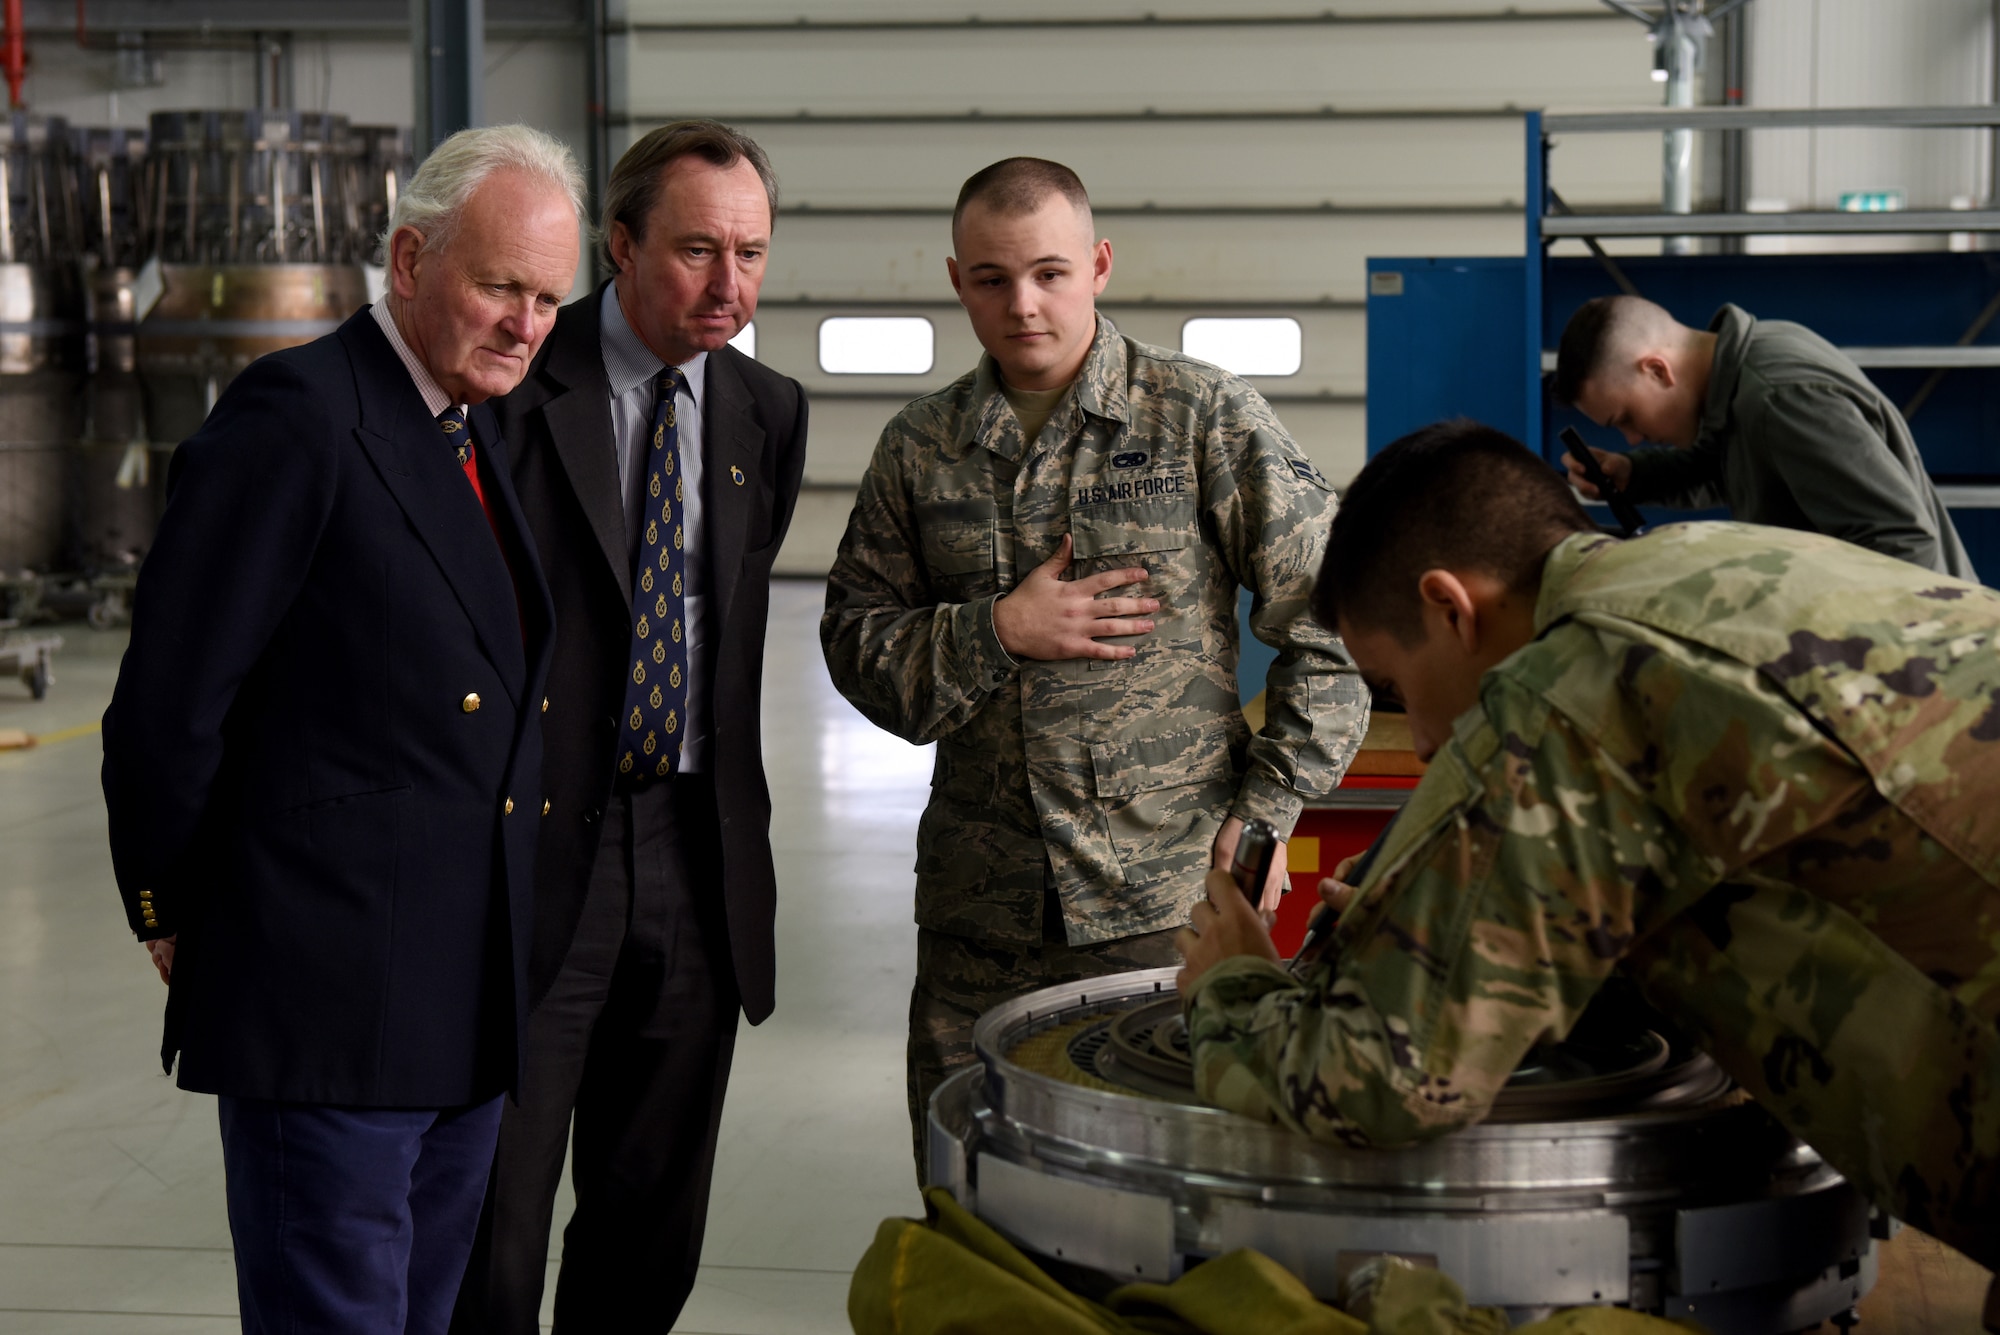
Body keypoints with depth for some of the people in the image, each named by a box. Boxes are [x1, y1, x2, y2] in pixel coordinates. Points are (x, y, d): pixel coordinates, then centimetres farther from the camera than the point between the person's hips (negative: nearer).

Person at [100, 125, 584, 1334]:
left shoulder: (486, 435, 14)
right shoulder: (295, 416, -13)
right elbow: (168, 700, -13)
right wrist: (174, 914, -3)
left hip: (471, 1002, 8)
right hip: (329, 998, -8)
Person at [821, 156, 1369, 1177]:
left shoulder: (1207, 419, -2)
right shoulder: (919, 449, 9)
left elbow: (1328, 620, -1)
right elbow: (855, 641, 8)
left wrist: (1266, 815, -6)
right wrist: (996, 633, -9)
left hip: (1168, 902, -3)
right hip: (975, 914, 3)